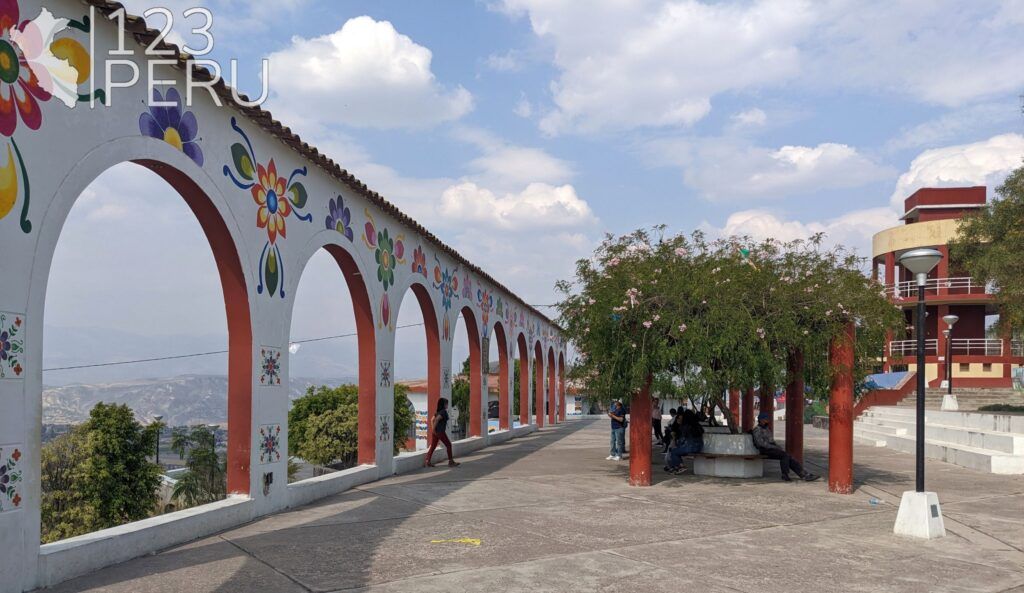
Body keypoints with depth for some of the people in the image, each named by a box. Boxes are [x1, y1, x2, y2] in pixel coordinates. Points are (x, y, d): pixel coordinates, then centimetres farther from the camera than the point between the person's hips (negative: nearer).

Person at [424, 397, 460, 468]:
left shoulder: (438, 412, 13)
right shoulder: (444, 412, -14)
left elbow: (432, 420, 15)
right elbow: (436, 419, -26)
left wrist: (433, 428, 11)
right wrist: (434, 429, -18)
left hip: (436, 432, 8)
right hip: (441, 432, -8)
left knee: (433, 446, 9)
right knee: (448, 445, 4)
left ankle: (427, 461, 5)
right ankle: (451, 462, 10)